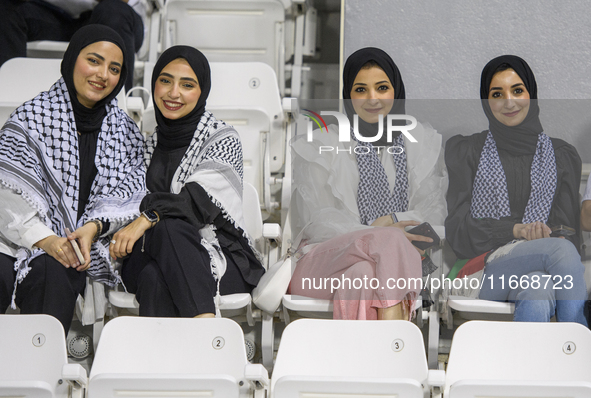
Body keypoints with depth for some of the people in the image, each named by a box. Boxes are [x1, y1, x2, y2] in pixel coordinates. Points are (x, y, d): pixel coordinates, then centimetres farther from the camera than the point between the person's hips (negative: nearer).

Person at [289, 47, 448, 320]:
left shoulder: (424, 143, 19)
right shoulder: (319, 146, 12)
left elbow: (434, 213, 11)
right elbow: (316, 220, 1)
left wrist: (393, 220, -12)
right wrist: (382, 235, -16)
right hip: (325, 260, -1)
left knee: (362, 275, -37)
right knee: (389, 241, -36)